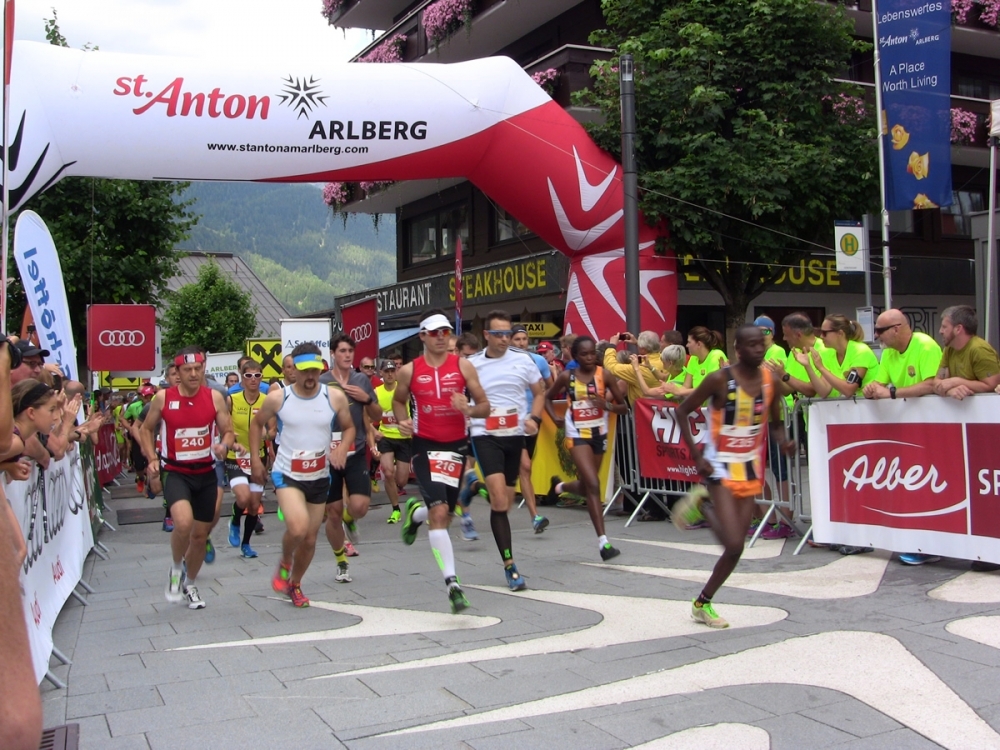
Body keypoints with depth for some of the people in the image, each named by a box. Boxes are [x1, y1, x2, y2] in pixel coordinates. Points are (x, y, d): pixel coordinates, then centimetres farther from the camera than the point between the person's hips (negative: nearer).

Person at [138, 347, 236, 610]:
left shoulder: (215, 397, -4)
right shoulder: (163, 398, -6)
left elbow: (228, 432, 3)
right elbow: (146, 429, 8)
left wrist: (224, 445, -20)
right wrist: (152, 458, -7)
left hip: (206, 473, 3)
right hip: (176, 473, -3)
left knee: (200, 534, 12)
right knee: (183, 523, -28)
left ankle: (190, 585, 37)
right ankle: (176, 569, 2)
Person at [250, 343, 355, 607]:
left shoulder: (335, 397, -8)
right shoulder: (277, 398, -9)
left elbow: (349, 427, 7)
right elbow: (257, 424, 8)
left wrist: (343, 447, -14)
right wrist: (255, 459, 0)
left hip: (320, 477, 3)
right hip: (287, 474, -3)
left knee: (310, 539, 11)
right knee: (298, 527, -27)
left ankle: (295, 585, 38)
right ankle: (284, 564, 7)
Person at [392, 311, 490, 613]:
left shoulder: (463, 366, -2)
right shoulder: (409, 371, -2)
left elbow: (485, 407, 0)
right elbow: (398, 400, 17)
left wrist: (470, 410, -23)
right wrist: (402, 421, -4)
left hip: (456, 445, 2)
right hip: (425, 445, -2)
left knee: (444, 514, 14)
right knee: (439, 512, -18)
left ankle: (415, 512, 49)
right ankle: (452, 582, -15)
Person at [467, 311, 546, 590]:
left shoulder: (523, 360, 4)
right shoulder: (472, 364, -1)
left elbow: (539, 392, 13)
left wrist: (535, 418, -3)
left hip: (515, 435, 3)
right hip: (485, 435, -3)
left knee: (506, 501, 11)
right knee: (500, 500, -16)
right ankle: (509, 565, -13)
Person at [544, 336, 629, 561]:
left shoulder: (604, 375, -5)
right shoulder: (567, 376, -5)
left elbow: (624, 406, -3)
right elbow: (547, 397, 12)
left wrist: (607, 405, -22)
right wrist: (556, 419, -2)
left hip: (599, 433, 3)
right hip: (577, 435, -3)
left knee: (586, 486, 15)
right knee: (593, 484, -16)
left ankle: (560, 486, 52)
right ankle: (603, 541, -13)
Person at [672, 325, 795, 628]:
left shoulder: (770, 379, 0)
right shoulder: (720, 379, -14)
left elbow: (776, 423, 12)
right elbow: (682, 411, -7)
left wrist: (783, 441, -11)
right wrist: (696, 455, -14)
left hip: (751, 469, 5)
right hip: (721, 466, -5)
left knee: (736, 548, 6)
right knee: (734, 544, -16)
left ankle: (703, 603, 26)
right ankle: (703, 506, 14)